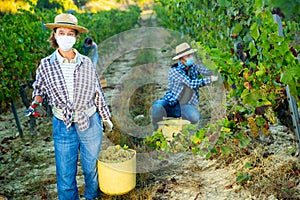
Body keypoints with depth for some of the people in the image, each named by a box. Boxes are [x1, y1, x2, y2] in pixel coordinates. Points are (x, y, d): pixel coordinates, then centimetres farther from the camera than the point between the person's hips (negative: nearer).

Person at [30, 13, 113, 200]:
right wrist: (37, 102, -13)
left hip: (90, 121, 1)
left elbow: (97, 91, 4)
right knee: (65, 172, 6)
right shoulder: (46, 64, -6)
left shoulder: (86, 63, -5)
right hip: (63, 125, -1)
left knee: (92, 165, 17)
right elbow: (39, 89, 8)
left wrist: (106, 116, 10)